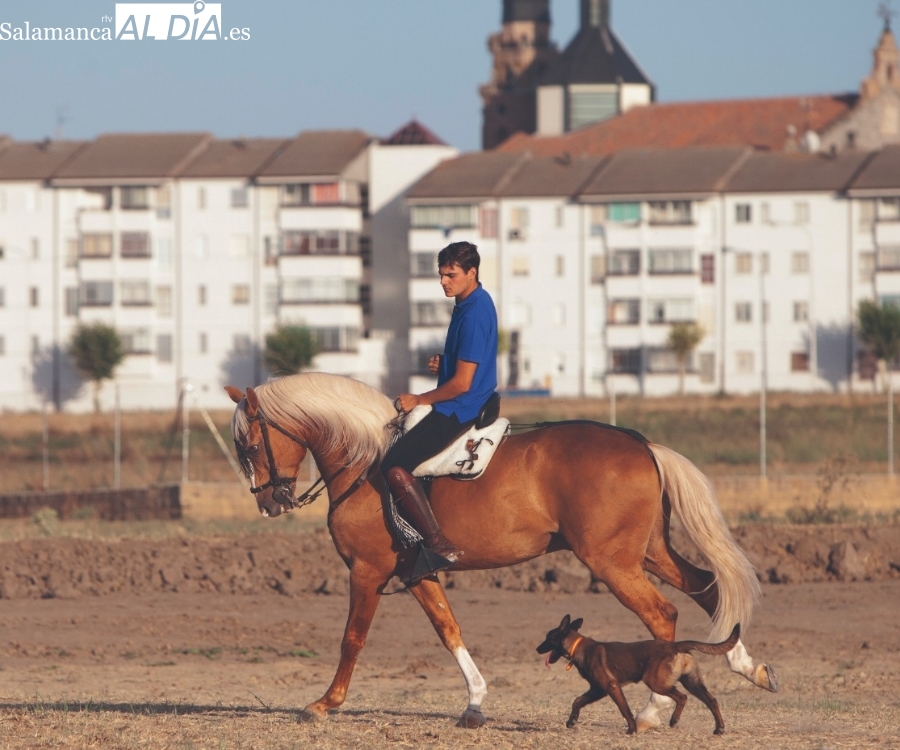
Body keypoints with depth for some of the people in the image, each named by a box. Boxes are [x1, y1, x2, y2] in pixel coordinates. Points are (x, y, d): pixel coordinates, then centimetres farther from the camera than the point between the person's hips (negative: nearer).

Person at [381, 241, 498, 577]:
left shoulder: (474, 314, -21)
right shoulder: (472, 303, 10)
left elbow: (462, 382, -23)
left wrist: (419, 400, -11)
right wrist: (442, 362, 5)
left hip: (460, 409, -11)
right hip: (461, 408, 11)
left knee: (394, 466, -19)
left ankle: (439, 546, -22)